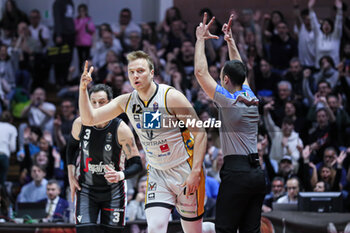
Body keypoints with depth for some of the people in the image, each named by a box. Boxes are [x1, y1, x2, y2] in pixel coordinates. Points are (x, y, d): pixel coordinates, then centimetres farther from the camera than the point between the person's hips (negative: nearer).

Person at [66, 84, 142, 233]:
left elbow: (136, 164, -18)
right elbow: (72, 146, 13)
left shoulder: (121, 129, -19)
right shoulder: (80, 124, -10)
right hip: (86, 189, 1)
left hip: (113, 191, -1)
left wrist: (121, 175, -39)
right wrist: (71, 177, 5)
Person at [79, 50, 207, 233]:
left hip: (184, 170, -4)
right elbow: (89, 119, 1)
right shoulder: (126, 102, 0)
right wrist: (83, 89, -14)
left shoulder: (171, 97, -16)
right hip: (157, 173, 4)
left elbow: (200, 133, -15)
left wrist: (195, 172, -22)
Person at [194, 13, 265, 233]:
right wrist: (231, 41, 35)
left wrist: (201, 39, 5)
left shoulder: (228, 101, -9)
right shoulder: (252, 99, 10)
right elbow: (239, 71, 29)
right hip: (257, 173, 7)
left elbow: (201, 72, -5)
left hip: (236, 173, -7)